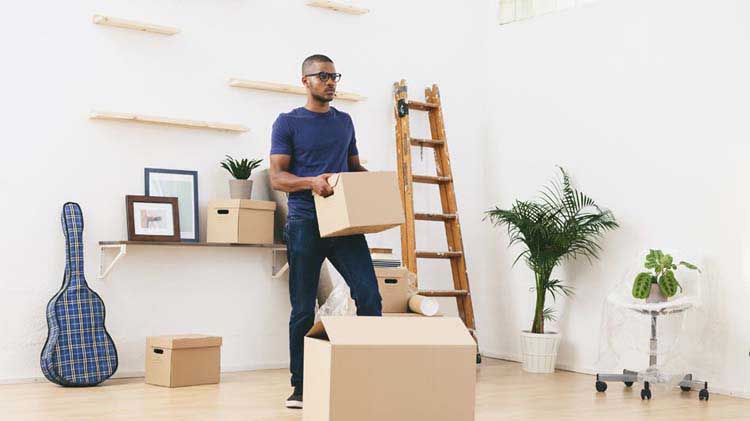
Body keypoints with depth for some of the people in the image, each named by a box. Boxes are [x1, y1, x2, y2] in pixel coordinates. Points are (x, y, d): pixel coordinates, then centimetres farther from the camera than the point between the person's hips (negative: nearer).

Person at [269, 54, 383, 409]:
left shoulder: (344, 121, 17)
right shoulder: (288, 123, 3)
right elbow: (277, 177, -4)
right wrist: (312, 182, -23)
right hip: (305, 224, -3)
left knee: (369, 296, -10)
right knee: (303, 310, 3)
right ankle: (300, 387, 12)